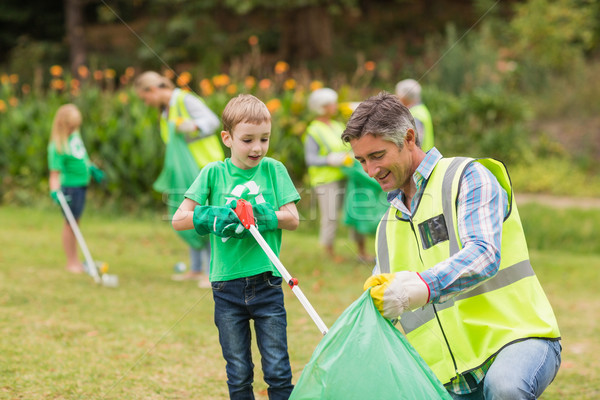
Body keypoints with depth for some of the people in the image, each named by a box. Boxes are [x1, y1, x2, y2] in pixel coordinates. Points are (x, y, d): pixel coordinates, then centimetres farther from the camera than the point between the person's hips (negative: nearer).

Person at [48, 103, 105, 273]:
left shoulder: (75, 135, 5)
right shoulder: (58, 146, -21)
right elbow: (55, 173, -22)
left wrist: (92, 168, 25)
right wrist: (55, 191, -35)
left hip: (81, 185, 9)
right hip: (70, 186, -9)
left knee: (75, 221, 15)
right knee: (70, 223, -1)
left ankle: (75, 260, 23)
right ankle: (71, 262, 7)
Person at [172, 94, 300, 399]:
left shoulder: (273, 169, 2)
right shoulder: (214, 173, 1)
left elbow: (292, 219, -1)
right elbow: (179, 219, -2)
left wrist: (264, 216, -20)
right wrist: (213, 217, -19)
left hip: (266, 282, 0)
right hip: (227, 286, 0)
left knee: (278, 370, 0)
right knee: (238, 375, 8)